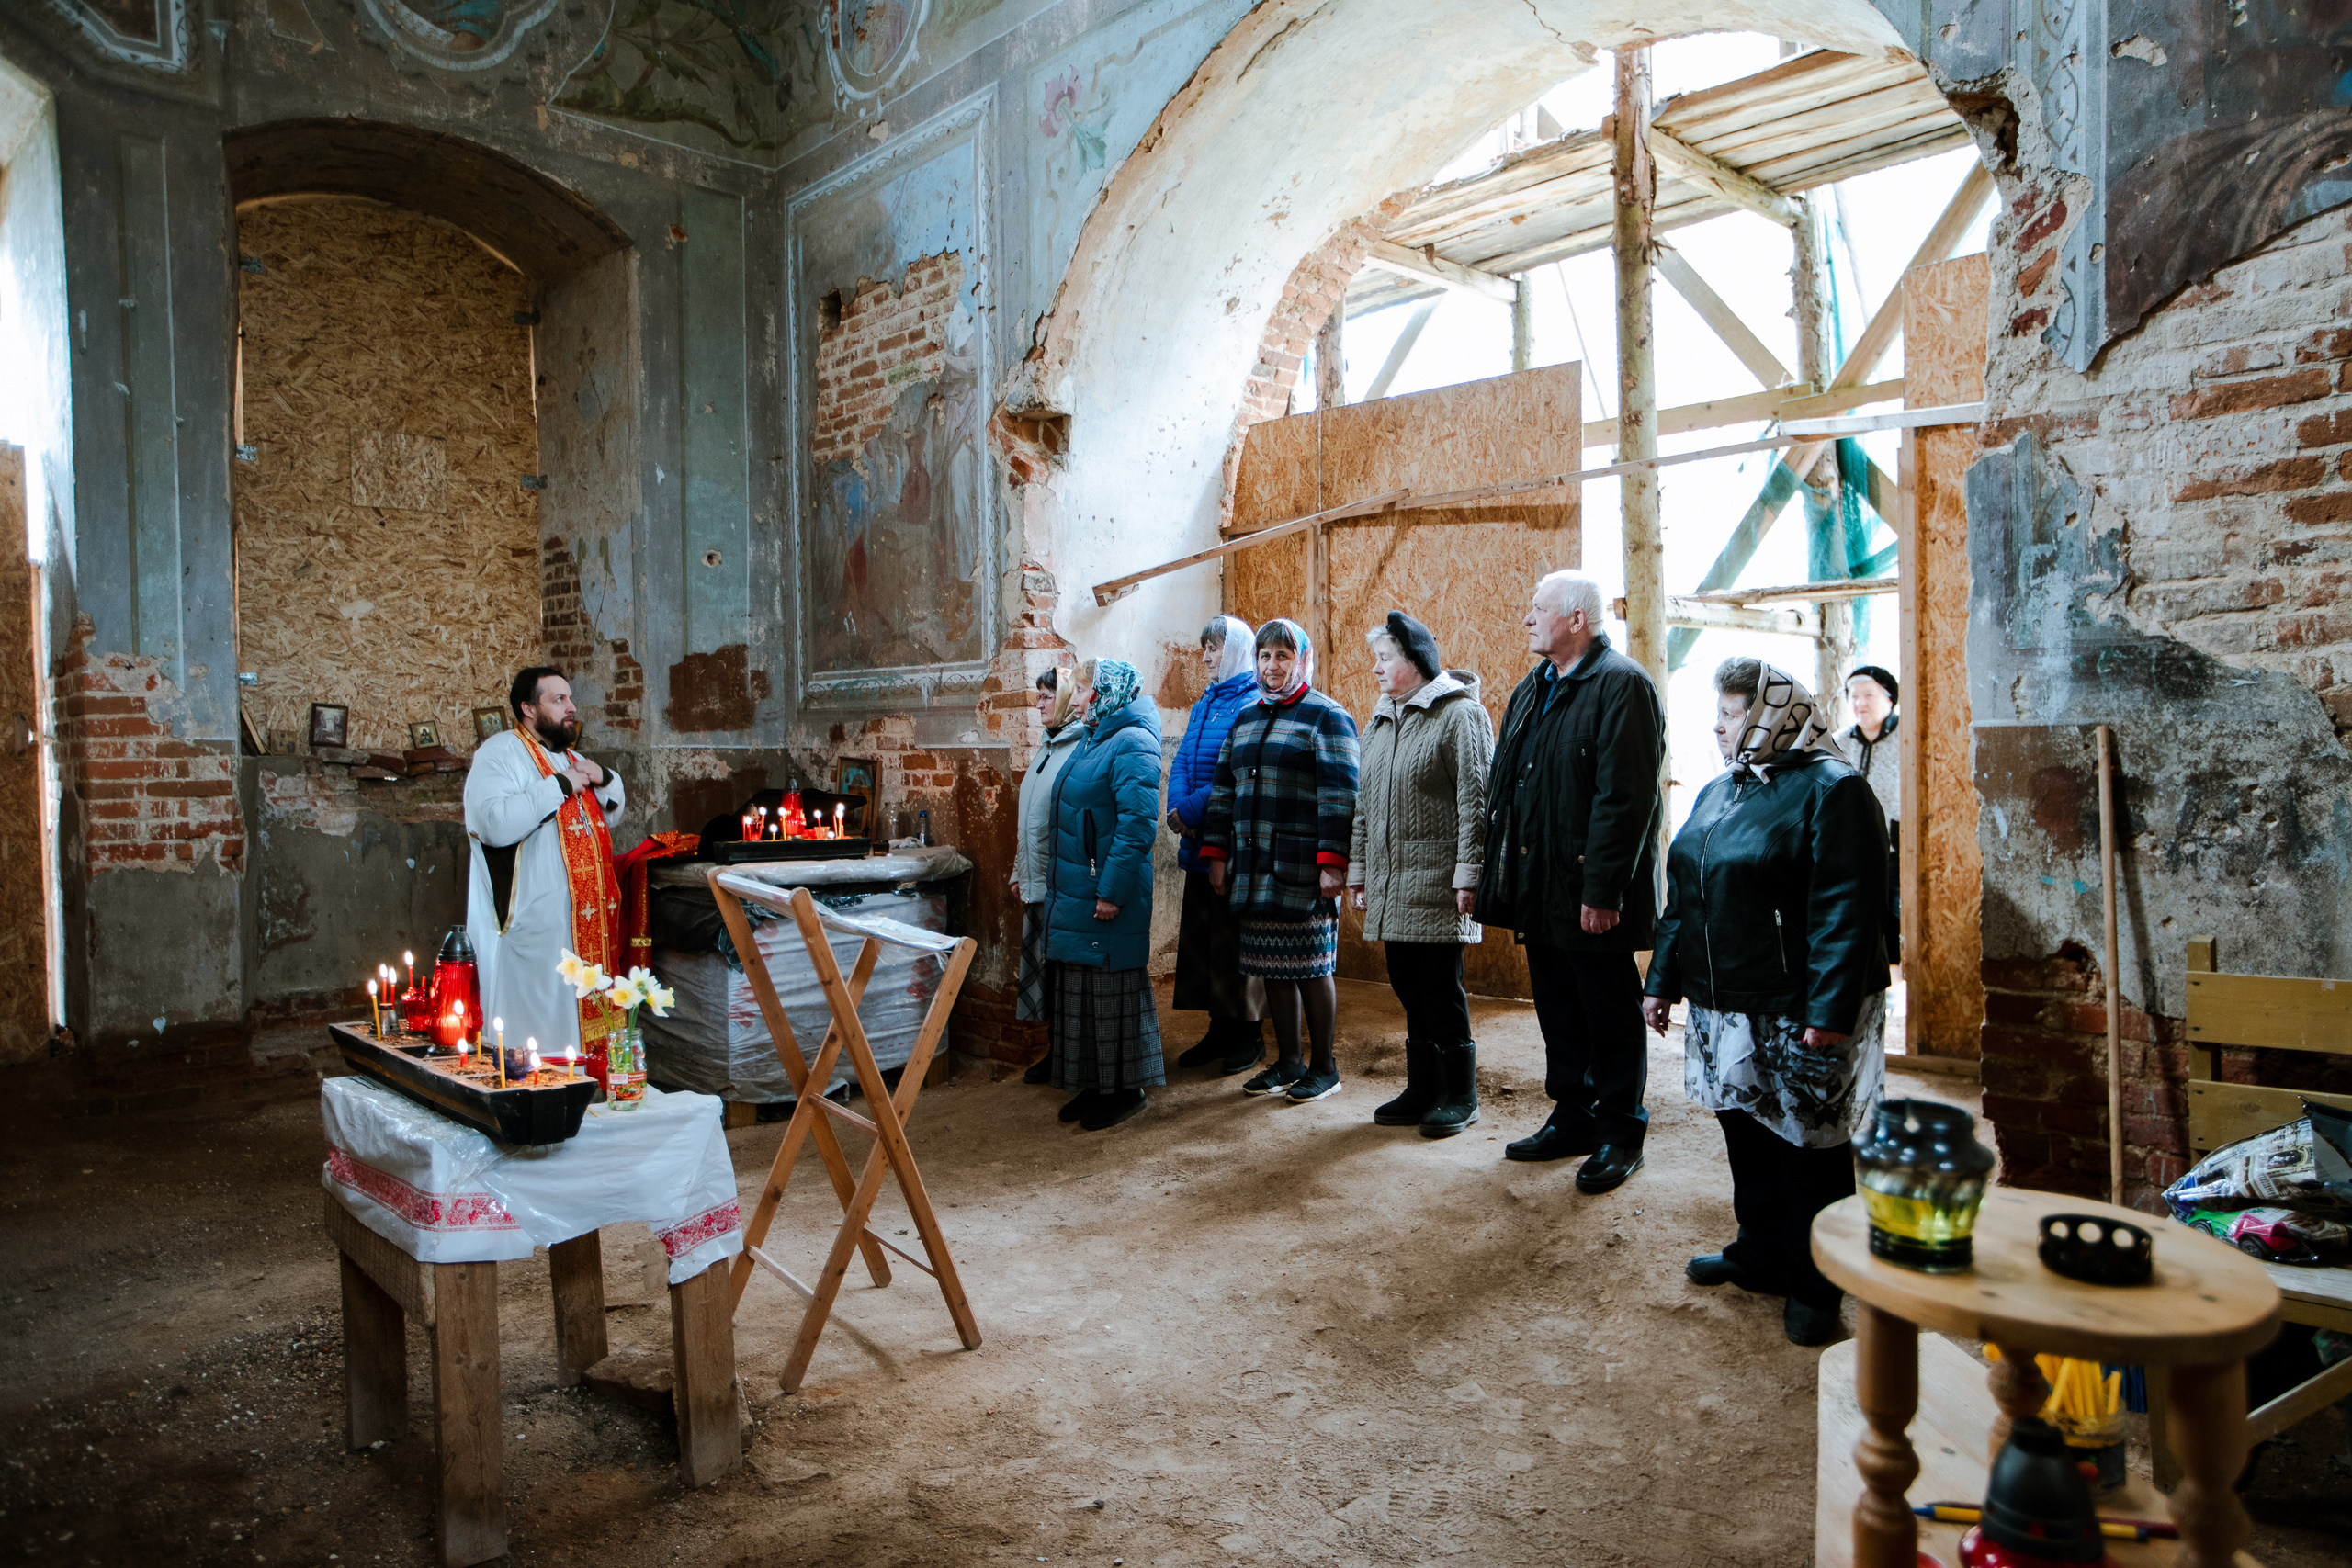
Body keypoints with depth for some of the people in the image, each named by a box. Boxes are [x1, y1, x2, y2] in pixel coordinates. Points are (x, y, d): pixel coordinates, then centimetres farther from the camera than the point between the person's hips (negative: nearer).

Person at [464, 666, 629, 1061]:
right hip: (532, 928, -8)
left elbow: (613, 812, 26)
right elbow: (495, 823, -25)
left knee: (585, 1027, 11)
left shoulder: (570, 757, 20)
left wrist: (603, 777, 5)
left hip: (587, 923, 8)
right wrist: (559, 785, -18)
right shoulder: (500, 753, -8)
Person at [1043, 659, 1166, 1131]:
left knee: (1113, 989, 0)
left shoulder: (1132, 744, -15)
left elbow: (1138, 825, -22)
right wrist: (1057, 884, 20)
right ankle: (1094, 1083, 25)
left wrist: (1112, 892, -24)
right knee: (1081, 989, 14)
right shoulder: (1093, 740, 16)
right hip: (1074, 893, 10)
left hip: (1106, 897, -10)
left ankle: (1126, 1090, 11)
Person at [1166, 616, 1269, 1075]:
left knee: (1236, 940, 0)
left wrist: (1189, 812, -17)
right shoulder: (1203, 706, 16)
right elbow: (1181, 766, 10)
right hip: (1200, 846, 8)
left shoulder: (1253, 706, -11)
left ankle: (1249, 1035, 13)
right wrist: (1180, 818, -7)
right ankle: (1221, 1030, 24)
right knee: (1201, 937, 12)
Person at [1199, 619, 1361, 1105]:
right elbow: (1223, 790, 19)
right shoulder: (1244, 719, 18)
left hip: (1303, 871, -6)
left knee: (1312, 965, 0)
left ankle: (1324, 1066, 13)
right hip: (1253, 869, 6)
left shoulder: (1327, 717, -3)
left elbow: (1339, 794, -10)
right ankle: (1288, 1062, 22)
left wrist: (1332, 862, -17)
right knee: (1272, 966, 10)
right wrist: (1216, 854, 12)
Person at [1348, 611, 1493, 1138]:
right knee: (1409, 987, 11)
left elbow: (1477, 799, -13)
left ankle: (1460, 1096, 12)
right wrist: (1358, 870, 16)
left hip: (1436, 884, -7)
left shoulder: (1460, 714, -7)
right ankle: (1422, 1090, 23)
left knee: (1440, 986, -2)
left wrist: (1468, 874, -18)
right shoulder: (1379, 723, 18)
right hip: (1389, 886, 7)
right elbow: (1364, 804, 20)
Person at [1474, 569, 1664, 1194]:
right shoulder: (1533, 689, 15)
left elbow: (1625, 798, -20)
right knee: (1558, 1012, 17)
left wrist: (1602, 891, -23)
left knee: (1610, 1018, 5)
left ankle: (1620, 1133, 18)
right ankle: (1572, 1118, 31)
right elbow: (1504, 785, 17)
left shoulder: (1621, 685, -13)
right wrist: (1498, 873, 11)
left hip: (1590, 896, -8)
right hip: (1539, 887, 8)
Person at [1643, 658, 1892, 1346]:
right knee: (1745, 1133, 17)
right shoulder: (1718, 793, 13)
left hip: (1796, 1014, -8)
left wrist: (1829, 1010, -23)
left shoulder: (1831, 791, -13)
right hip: (1725, 1007, 8)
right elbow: (1682, 898, 18)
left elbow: (1846, 910, -19)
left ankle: (1814, 1286, 17)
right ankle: (1760, 1254, 34)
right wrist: (1663, 981, 16)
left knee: (1808, 1149, 3)